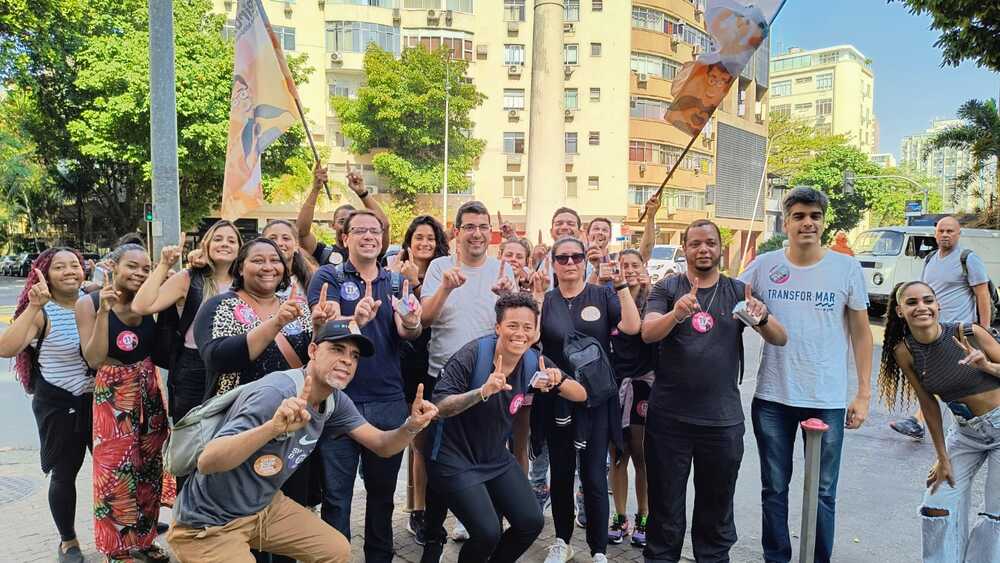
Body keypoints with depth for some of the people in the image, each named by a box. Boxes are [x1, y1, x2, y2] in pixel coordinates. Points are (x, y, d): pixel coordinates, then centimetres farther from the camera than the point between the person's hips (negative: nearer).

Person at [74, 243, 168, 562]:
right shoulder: (89, 303, -9)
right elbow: (94, 359, -16)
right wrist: (104, 311, -23)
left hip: (149, 391, 4)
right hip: (112, 395, -3)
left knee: (148, 467, 12)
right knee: (115, 470, 2)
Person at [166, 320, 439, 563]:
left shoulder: (335, 401, -5)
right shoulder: (275, 393, -30)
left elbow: (381, 444, 0)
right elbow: (207, 462, -37)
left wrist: (411, 427, -21)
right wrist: (274, 426, -52)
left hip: (264, 506, 8)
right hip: (209, 523, -8)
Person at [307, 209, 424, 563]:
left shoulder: (397, 284, 7)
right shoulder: (328, 277, -1)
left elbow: (407, 333, -8)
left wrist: (412, 324, -33)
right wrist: (355, 320, -38)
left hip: (389, 403, 3)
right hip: (339, 400, -3)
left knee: (383, 492, 16)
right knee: (336, 496, 4)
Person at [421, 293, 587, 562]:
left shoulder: (534, 362, -6)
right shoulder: (473, 355, -21)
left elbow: (581, 395, -1)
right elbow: (439, 406, -26)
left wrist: (558, 381, -23)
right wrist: (482, 392, -41)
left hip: (496, 458, 6)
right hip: (454, 459, -6)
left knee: (532, 523, 0)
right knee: (487, 533, -15)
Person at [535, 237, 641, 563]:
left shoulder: (602, 296, 0)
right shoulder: (545, 301, 3)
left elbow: (632, 327, -14)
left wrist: (621, 285, -18)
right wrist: (535, 298, -15)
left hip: (596, 399, -2)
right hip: (556, 400, 2)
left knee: (594, 477, 1)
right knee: (560, 474, 14)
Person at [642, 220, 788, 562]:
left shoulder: (739, 291, 4)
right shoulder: (667, 288, 0)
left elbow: (781, 340, -3)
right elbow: (647, 333, -15)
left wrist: (762, 319, -26)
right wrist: (677, 313, -35)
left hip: (723, 419, 2)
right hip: (668, 417, -1)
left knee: (717, 506, 16)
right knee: (665, 504, 11)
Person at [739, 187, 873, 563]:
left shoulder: (846, 268, -2)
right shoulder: (763, 266, -1)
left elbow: (861, 334, 3)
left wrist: (864, 394, 1)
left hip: (828, 401, -1)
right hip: (772, 398, 1)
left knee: (823, 492, 9)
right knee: (774, 488, 13)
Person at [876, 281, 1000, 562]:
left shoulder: (969, 333, -20)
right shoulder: (905, 352, -12)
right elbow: (929, 405, -5)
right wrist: (942, 458, -2)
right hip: (965, 432, 3)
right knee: (937, 506, 4)